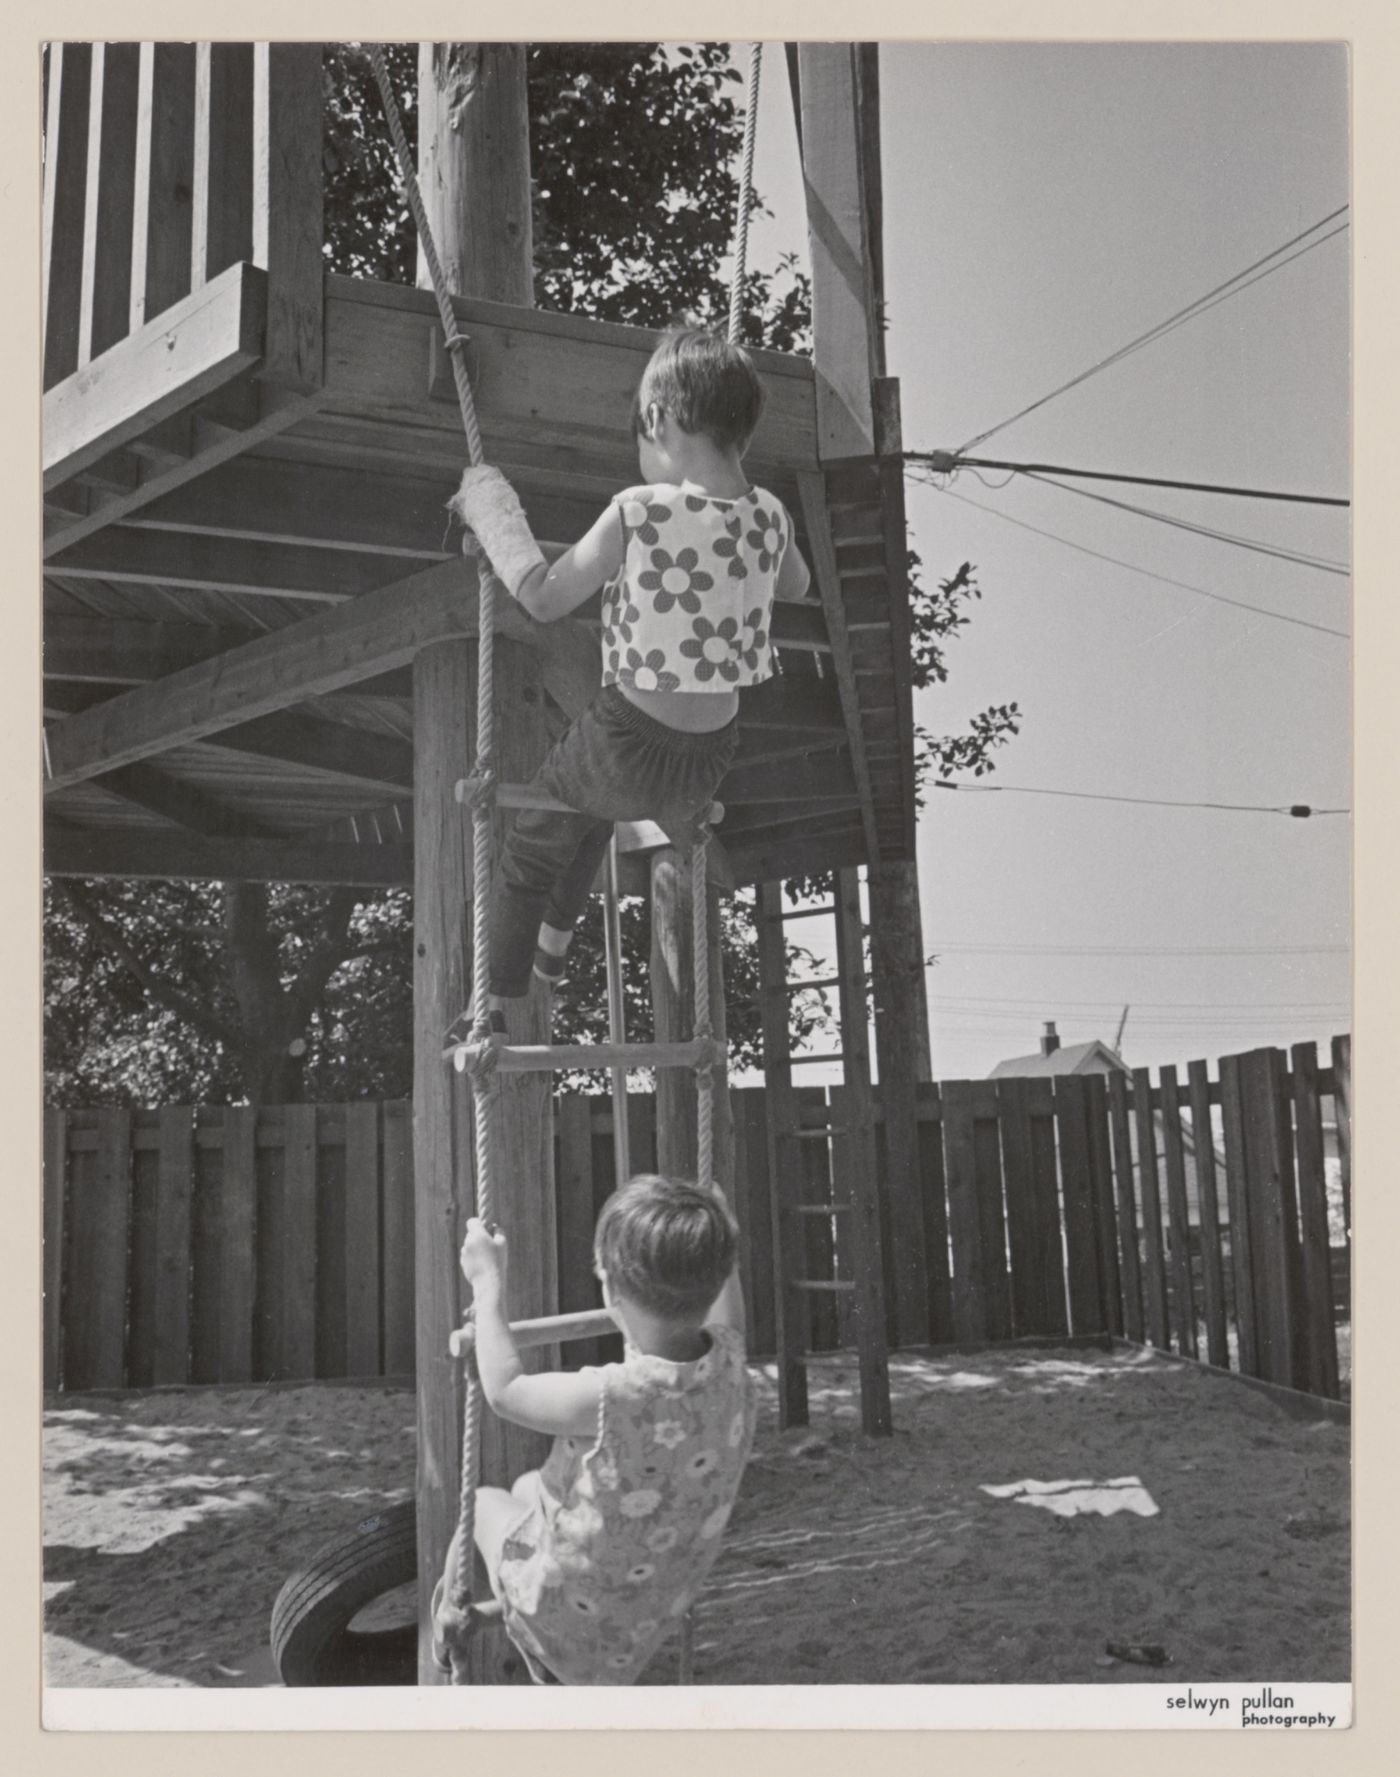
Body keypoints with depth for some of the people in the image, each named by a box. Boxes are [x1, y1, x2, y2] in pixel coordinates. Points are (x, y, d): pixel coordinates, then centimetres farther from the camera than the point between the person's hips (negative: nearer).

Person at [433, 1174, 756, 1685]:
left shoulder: (609, 1398, -38)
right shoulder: (730, 1367, -21)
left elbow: (505, 1391, -19)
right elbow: (729, 1320, 5)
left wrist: (488, 1281, -9)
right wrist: (714, 1239, 16)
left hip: (570, 1617, -5)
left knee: (486, 1502, 23)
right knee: (529, 1486, 30)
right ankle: (545, 1663, 45)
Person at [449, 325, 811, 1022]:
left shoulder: (640, 512, -21)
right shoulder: (769, 517, -6)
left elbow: (544, 597, -9)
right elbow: (796, 584, 17)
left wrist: (491, 514, 3)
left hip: (627, 745, -5)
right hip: (710, 761, 5)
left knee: (535, 841, 24)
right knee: (592, 802, 37)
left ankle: (497, 1003, 34)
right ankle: (554, 945, 52)